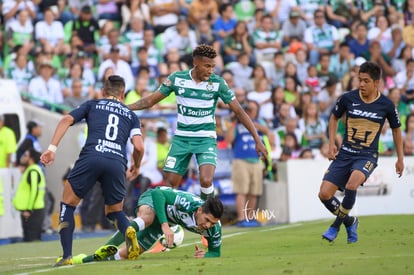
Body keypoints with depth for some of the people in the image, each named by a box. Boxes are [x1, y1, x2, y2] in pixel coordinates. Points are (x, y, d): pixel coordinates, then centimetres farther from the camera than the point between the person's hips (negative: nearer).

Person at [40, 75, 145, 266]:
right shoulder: (130, 115, 26)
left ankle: (67, 256, 1)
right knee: (114, 211, 22)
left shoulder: (92, 105, 24)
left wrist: (52, 148, 2)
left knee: (68, 204, 15)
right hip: (117, 163, 2)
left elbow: (67, 120, 8)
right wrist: (136, 167, 32)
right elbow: (139, 146, 12)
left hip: (91, 157, -2)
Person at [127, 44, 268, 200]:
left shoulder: (218, 83, -8)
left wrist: (257, 140, -7)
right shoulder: (177, 79, -4)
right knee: (169, 184, 0)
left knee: (206, 181, -23)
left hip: (206, 139, -2)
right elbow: (151, 101, 5)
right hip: (181, 138, 2)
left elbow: (239, 111, -4)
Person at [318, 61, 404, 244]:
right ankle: (349, 222, 18)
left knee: (351, 184, -33)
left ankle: (336, 225, -12)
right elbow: (334, 117, 15)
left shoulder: (386, 105, -6)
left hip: (367, 156, -3)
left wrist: (400, 159, 15)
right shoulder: (348, 98, -4)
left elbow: (396, 129, 11)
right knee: (324, 194, -8)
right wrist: (331, 144, 6)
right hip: (345, 153, 3)